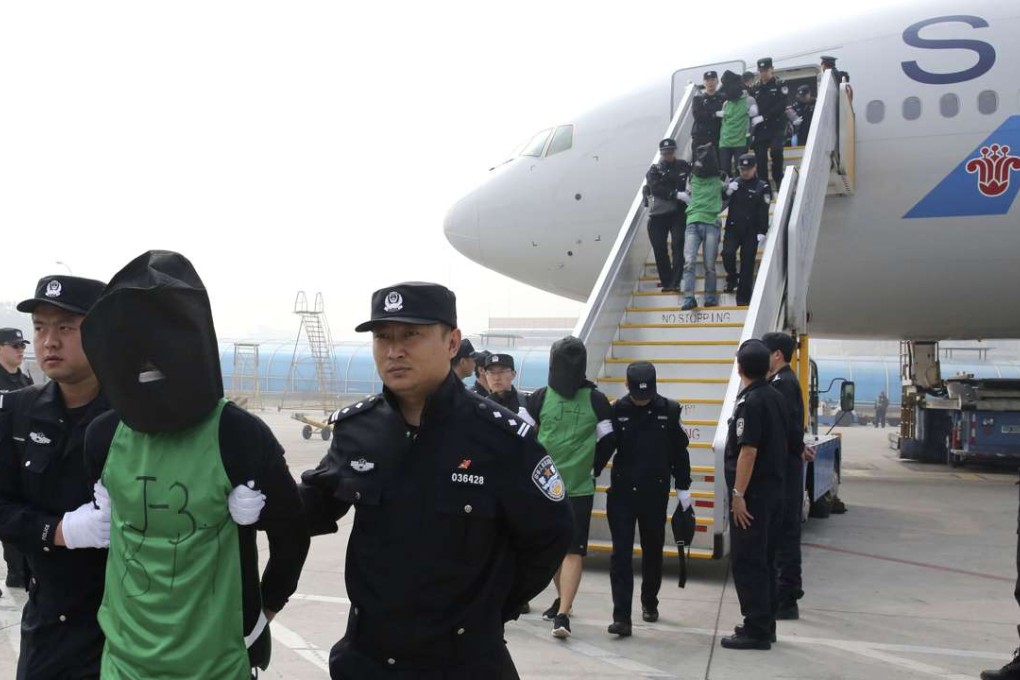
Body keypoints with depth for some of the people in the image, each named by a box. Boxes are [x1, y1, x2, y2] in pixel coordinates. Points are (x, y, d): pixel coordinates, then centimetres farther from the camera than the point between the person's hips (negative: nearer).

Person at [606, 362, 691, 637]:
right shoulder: (616, 410, -5)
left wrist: (683, 488, 6)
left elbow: (680, 452, 4)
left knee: (653, 551, 15)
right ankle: (621, 616, -4)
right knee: (621, 554, -5)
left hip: (655, 494, 1)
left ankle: (649, 602, 36)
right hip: (621, 493, -1)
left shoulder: (669, 410, -3)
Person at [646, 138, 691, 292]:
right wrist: (676, 194, -23)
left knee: (678, 245, -13)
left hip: (678, 212, -1)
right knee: (659, 249, 2)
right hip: (658, 214, 1)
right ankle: (666, 281, 14)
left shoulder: (683, 166, 8)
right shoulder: (654, 170, 5)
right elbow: (655, 188, -12)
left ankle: (675, 281, -16)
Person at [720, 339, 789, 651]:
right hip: (774, 490, 9)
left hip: (752, 495, -9)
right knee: (764, 560, 15)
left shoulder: (750, 402, -17)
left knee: (747, 562, -3)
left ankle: (756, 630, 0)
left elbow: (748, 451, -22)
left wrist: (738, 494, -20)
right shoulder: (776, 398, 9)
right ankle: (765, 625, 23)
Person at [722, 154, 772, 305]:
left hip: (751, 231, -2)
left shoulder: (762, 187, -2)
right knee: (727, 254, -18)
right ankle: (732, 278, 11)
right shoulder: (734, 183, 8)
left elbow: (763, 211, -6)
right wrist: (727, 191, -10)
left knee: (747, 263, -1)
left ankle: (743, 297, 5)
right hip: (732, 228, 2)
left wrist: (762, 232, -14)